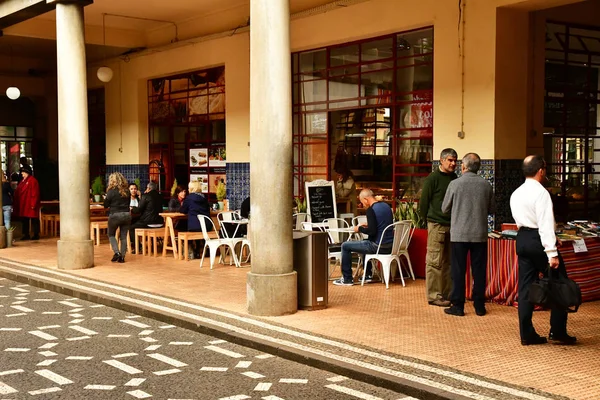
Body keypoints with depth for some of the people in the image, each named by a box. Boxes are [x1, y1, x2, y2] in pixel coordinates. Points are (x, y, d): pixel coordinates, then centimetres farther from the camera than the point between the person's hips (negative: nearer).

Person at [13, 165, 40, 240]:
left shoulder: (33, 180, -9)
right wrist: (15, 203, 12)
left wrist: (33, 204, -20)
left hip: (30, 205, -9)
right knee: (24, 220, 11)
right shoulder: (22, 181, 17)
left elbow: (35, 193, -15)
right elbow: (17, 193, 19)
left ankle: (36, 235, 3)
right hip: (23, 205, 9)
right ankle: (26, 235, 17)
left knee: (34, 220, -2)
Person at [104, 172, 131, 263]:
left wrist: (105, 199, 16)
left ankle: (116, 252, -5)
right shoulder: (127, 191, 4)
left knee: (111, 235, 13)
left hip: (114, 215, -4)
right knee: (124, 236, 8)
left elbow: (106, 205, -2)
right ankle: (122, 256, 6)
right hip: (126, 215, 4)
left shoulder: (111, 191, -8)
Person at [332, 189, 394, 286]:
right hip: (389, 245, 9)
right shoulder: (386, 206, 10)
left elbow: (372, 232, -22)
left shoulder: (371, 210, -16)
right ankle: (367, 275, 35)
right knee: (365, 242, 38)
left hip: (379, 246, -9)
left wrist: (360, 229, -5)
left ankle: (347, 279, 8)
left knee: (345, 246, 3)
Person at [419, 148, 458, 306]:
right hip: (437, 225, -6)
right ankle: (434, 296, 1)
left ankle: (448, 293, 16)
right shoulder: (433, 178, -7)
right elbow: (423, 202, -4)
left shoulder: (454, 178, 11)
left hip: (452, 225, 6)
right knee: (435, 262, -3)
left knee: (449, 261, 9)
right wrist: (428, 220, 1)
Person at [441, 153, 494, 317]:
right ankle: (479, 306, 14)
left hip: (459, 234, -2)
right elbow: (491, 209, 9)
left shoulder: (455, 184, -9)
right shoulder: (486, 185, -1)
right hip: (480, 234, 2)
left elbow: (444, 208, 2)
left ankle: (458, 306, 7)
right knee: (479, 270, 9)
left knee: (458, 271, 4)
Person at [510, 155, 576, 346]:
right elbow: (546, 224, -20)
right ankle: (558, 332, 8)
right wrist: (552, 253, -22)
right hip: (538, 240, -8)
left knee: (526, 287, 8)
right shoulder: (541, 192, -14)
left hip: (522, 239, 8)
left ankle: (527, 334, 10)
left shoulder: (516, 194, 11)